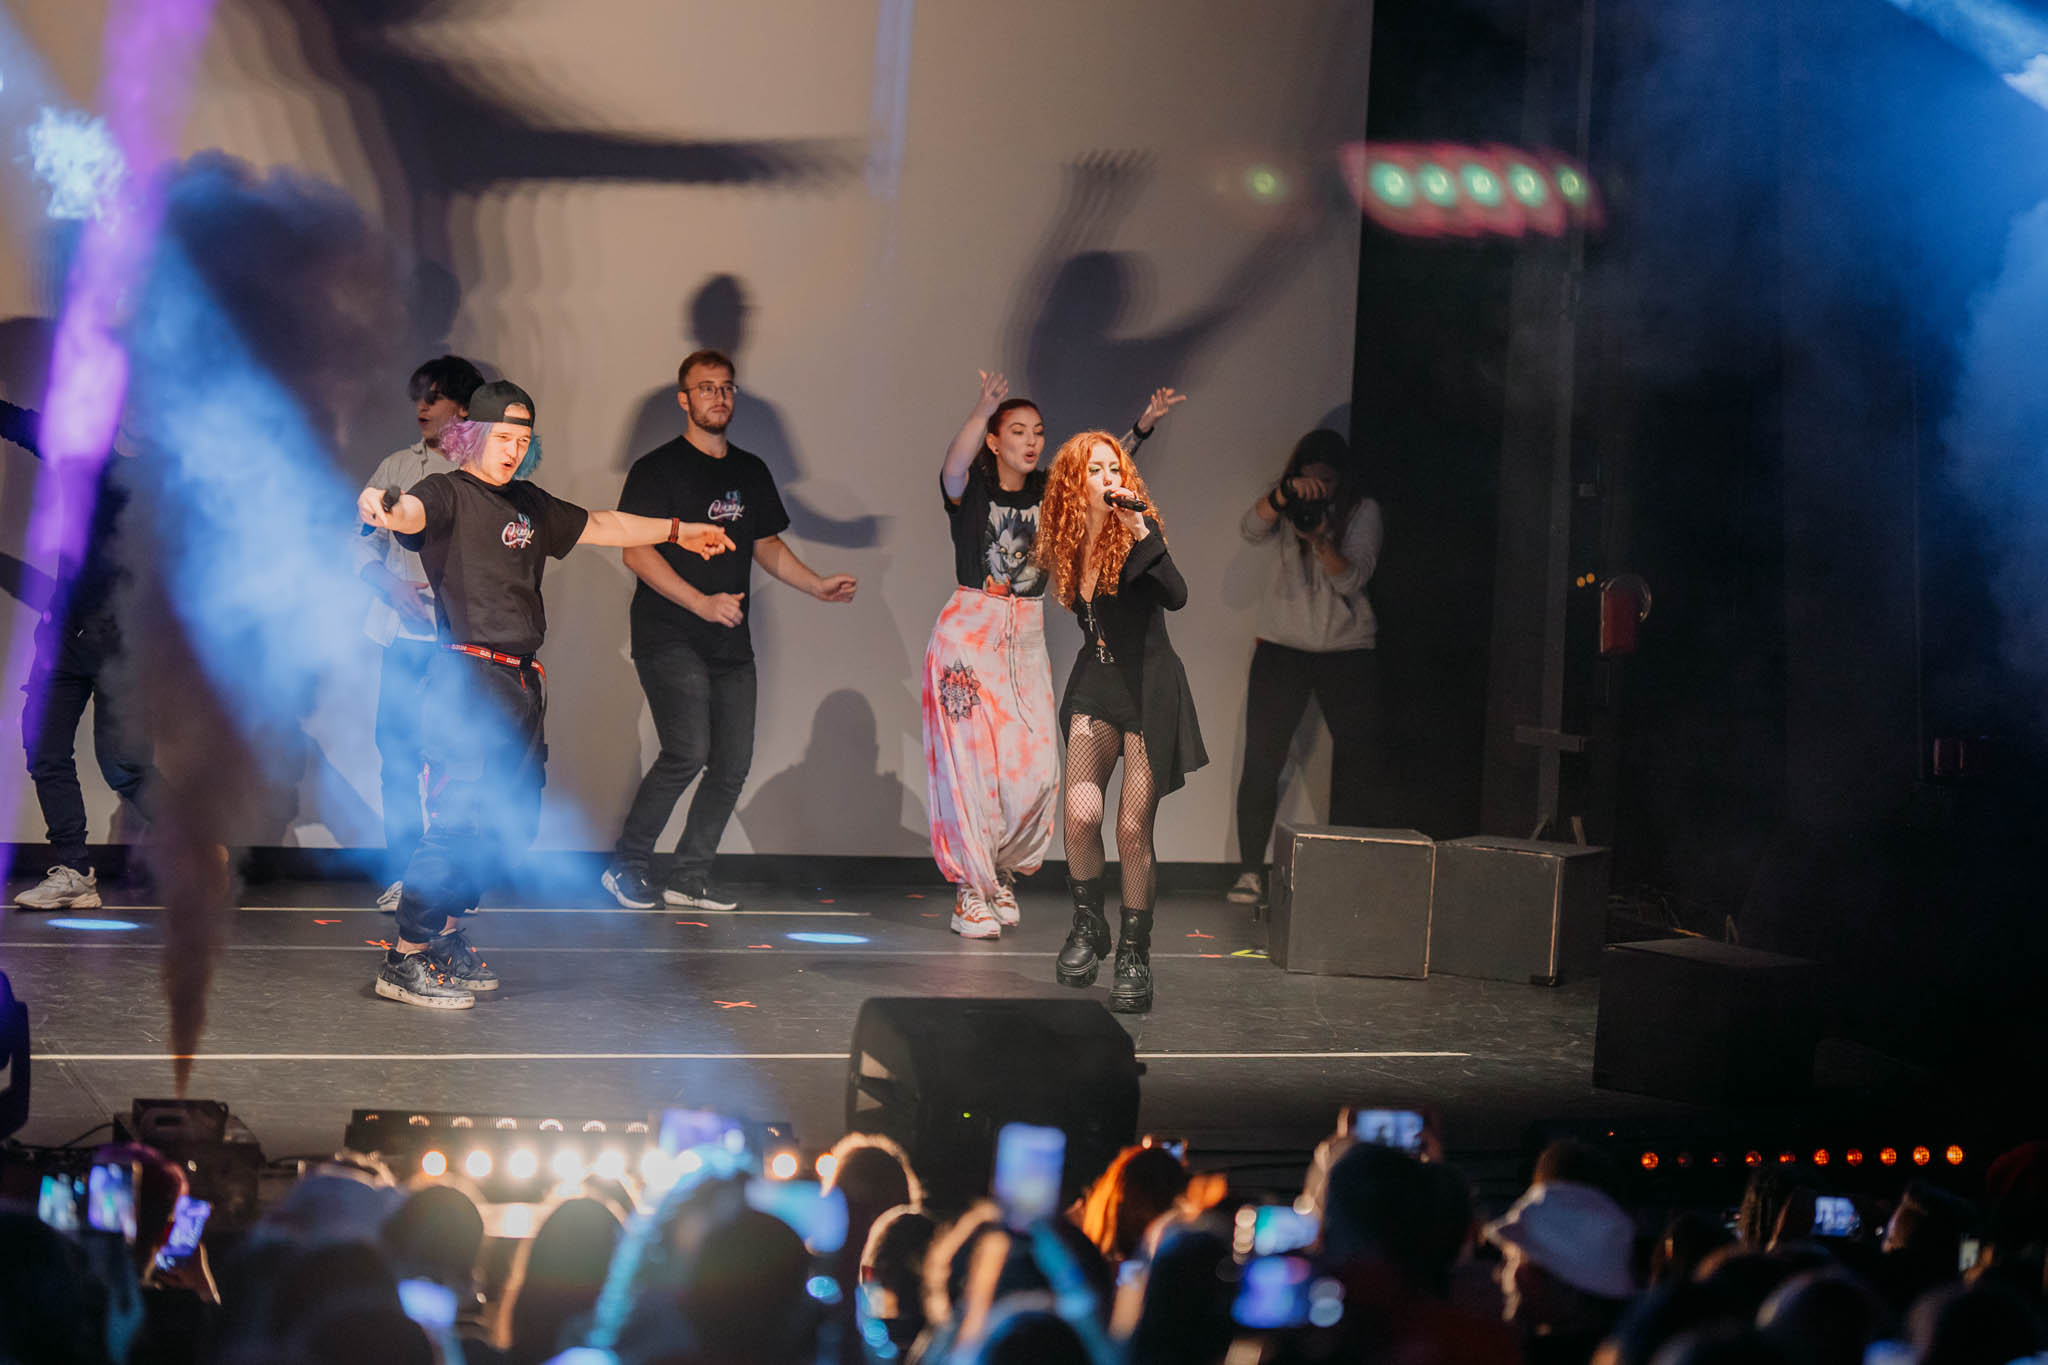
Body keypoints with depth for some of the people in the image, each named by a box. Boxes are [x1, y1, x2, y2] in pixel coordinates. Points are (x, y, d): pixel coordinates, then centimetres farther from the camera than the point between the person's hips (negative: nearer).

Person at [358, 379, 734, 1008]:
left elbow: (598, 526, 33)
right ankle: (405, 958, -7)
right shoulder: (448, 493, -5)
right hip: (468, 678, -8)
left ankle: (446, 934, 24)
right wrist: (386, 511, -52)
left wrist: (678, 531, 42)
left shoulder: (528, 503, 19)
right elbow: (416, 513, -28)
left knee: (512, 820, 11)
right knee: (458, 819, -13)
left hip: (523, 684, 9)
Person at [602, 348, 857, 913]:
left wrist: (817, 584, 9)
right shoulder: (658, 469, -4)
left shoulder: (750, 472, 15)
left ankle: (690, 877, 12)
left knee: (733, 762, 1)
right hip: (669, 638, -6)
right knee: (689, 751, -19)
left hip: (730, 642, 6)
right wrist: (702, 602, -21)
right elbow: (636, 552, -12)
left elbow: (766, 544, 25)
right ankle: (626, 865, -5)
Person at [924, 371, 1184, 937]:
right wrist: (983, 409, -46)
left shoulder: (1048, 491, 8)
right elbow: (955, 466, -28)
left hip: (1026, 641, 5)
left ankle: (1002, 873, 20)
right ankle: (971, 891, 1)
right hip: (969, 634, -5)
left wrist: (1142, 426, -15)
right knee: (970, 763, -7)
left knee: (1035, 767, -2)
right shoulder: (970, 487, -7)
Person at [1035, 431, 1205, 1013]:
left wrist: (1142, 533, -33)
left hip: (1148, 691, -4)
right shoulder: (1067, 544, 5)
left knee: (1133, 830, -6)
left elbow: (1176, 597, -25)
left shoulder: (1135, 531, -9)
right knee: (1081, 813, -14)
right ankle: (1088, 925, 11)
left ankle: (1134, 955, 8)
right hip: (1096, 685, 4)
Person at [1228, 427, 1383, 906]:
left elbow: (1352, 578, -9)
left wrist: (1321, 539, -28)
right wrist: (1284, 493, -38)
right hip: (1282, 649, 0)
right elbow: (1251, 526, -18)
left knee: (1353, 762, -2)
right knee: (1261, 760, -7)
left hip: (1348, 651, 0)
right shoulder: (1281, 508, 4)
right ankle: (1250, 870, -4)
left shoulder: (1363, 512, 2)